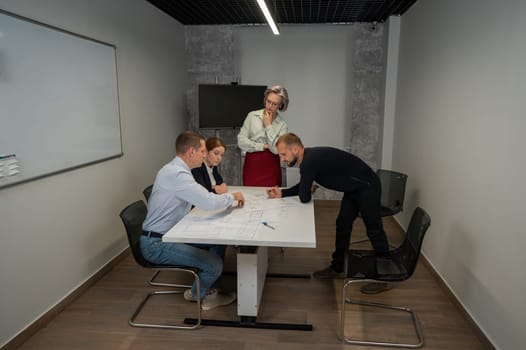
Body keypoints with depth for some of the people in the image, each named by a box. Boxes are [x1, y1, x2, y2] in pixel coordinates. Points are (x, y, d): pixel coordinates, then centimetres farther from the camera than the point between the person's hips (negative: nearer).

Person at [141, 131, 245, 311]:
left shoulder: (176, 170, 8)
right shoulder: (176, 174, -25)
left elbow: (202, 198, 16)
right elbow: (209, 203, -32)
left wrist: (228, 198, 3)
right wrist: (232, 196, -13)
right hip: (157, 244, -10)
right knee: (215, 264, -16)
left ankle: (209, 293, 20)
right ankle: (196, 294, 16)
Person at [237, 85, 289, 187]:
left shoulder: (282, 124, 0)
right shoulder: (252, 116, 2)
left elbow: (277, 149, -13)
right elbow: (241, 141, -4)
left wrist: (268, 126, -9)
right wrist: (264, 146, -7)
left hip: (271, 168, 0)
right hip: (251, 166, 0)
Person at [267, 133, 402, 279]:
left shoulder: (309, 161, -29)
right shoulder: (309, 157, 2)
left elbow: (304, 198, -25)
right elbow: (303, 187, 14)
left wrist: (309, 190, -2)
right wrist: (282, 193, 1)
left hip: (367, 187, -10)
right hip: (352, 190, 10)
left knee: (374, 228, -1)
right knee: (342, 226, 10)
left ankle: (386, 263, 20)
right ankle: (337, 267, 21)